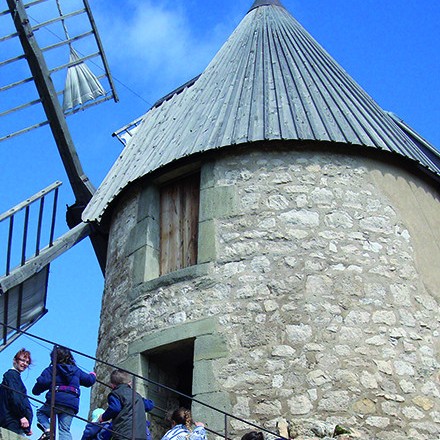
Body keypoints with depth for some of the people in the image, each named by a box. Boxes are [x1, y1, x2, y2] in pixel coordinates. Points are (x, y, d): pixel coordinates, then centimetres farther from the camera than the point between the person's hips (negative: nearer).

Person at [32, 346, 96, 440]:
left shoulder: (51, 369, 7)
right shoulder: (76, 370, 19)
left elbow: (42, 382, -7)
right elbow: (89, 380, 23)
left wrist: (36, 391, 14)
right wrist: (92, 375, 46)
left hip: (56, 401, -3)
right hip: (72, 404, 3)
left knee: (40, 412, 23)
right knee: (65, 430, 5)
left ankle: (47, 429, -5)